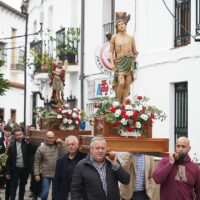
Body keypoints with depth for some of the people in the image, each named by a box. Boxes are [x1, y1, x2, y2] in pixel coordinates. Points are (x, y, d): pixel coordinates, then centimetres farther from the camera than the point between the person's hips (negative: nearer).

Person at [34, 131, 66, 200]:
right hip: (46, 175, -2)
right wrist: (37, 174, -6)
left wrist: (62, 144, -14)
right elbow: (37, 162, -1)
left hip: (57, 175, 2)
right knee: (45, 193, -2)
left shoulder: (58, 146, -1)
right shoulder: (41, 148, -4)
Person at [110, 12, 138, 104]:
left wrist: (133, 62, 12)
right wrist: (112, 63, -7)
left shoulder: (131, 38, 13)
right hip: (119, 62, -3)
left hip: (130, 62, 3)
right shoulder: (114, 37, 7)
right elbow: (111, 52, 3)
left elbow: (135, 52, 18)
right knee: (121, 83, -17)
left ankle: (123, 103, 3)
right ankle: (118, 102, -4)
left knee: (127, 84, -2)